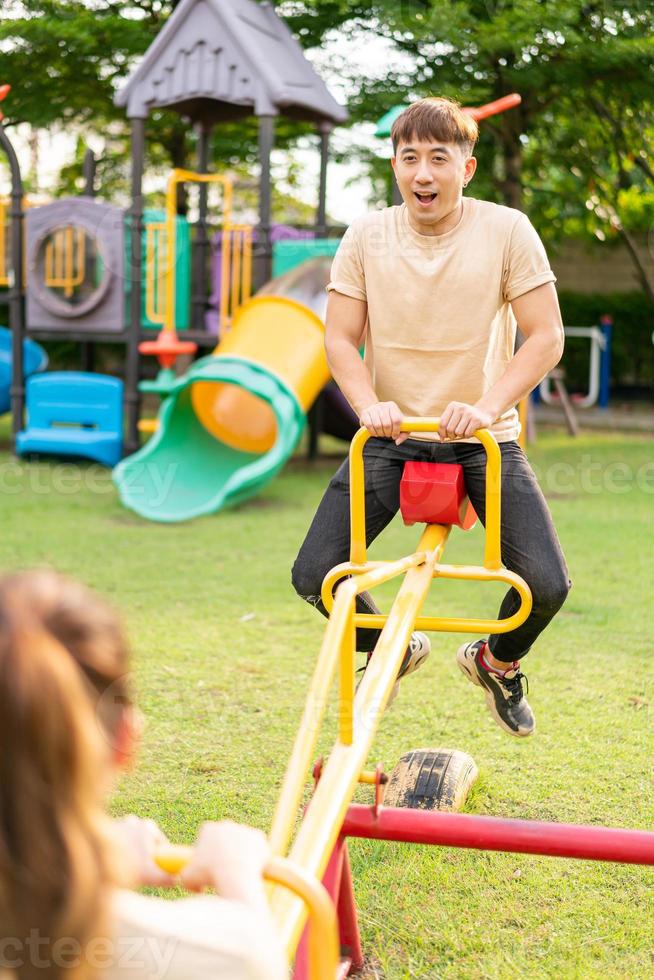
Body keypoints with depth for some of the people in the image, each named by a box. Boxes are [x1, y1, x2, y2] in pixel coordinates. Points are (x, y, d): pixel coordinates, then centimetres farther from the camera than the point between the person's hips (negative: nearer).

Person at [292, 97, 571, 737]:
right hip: (392, 439, 2)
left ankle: (498, 661, 21)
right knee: (313, 576, -12)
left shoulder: (507, 230, -6)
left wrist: (488, 406, -24)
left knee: (547, 585, -17)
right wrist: (369, 403, -20)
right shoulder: (366, 236, -1)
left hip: (483, 439, -1)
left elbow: (545, 337, -9)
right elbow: (340, 338, 0)